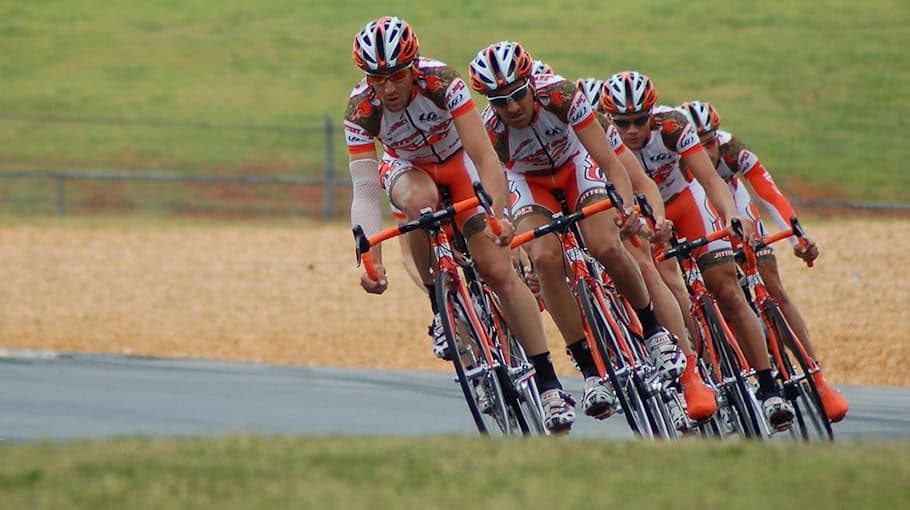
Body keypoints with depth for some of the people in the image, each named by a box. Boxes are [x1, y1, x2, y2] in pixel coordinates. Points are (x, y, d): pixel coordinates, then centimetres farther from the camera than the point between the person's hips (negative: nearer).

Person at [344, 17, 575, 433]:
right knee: (419, 203, -37)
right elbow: (364, 190, -32)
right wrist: (370, 257, -45)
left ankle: (549, 386, -11)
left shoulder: (441, 82, -33)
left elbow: (484, 156, -36)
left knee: (499, 270, -14)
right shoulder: (362, 109, -29)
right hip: (407, 168, 1)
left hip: (458, 161, -1)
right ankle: (441, 311, -17)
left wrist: (498, 213, -51)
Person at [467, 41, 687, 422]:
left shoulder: (558, 95, -33)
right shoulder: (491, 130, -30)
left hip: (575, 167, 0)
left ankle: (654, 332, 1)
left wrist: (628, 204, -48)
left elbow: (610, 162, -31)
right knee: (546, 258, -28)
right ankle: (591, 370, -21)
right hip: (529, 182, 0)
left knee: (607, 247, -26)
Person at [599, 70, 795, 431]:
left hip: (685, 201, 0)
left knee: (727, 290, -10)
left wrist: (732, 215, -55)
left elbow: (709, 178, -37)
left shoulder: (671, 126, -31)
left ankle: (768, 388, -7)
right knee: (671, 297, -21)